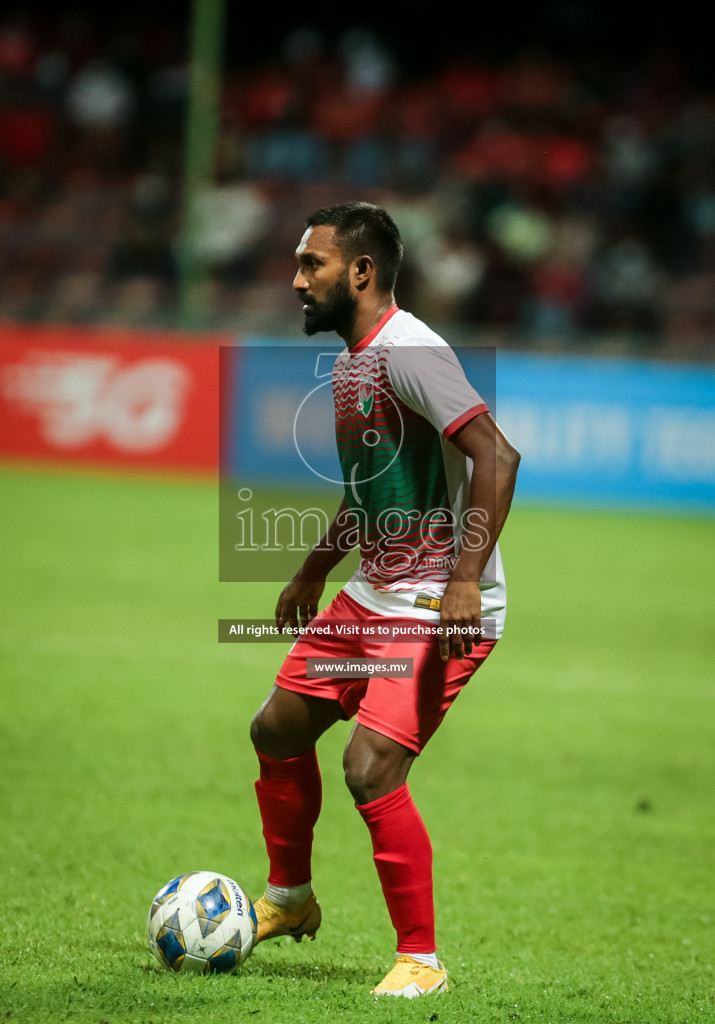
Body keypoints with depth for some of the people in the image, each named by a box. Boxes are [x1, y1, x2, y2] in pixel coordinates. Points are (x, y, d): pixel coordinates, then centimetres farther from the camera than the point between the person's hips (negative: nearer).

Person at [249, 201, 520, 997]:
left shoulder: (406, 351, -19)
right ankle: (289, 900, 37)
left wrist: (465, 579, -32)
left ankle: (420, 959, -7)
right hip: (373, 595, 10)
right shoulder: (351, 361, 12)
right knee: (278, 728, 16)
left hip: (441, 609, -10)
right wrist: (313, 571, 32)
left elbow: (495, 456, -27)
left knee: (371, 767, -20)